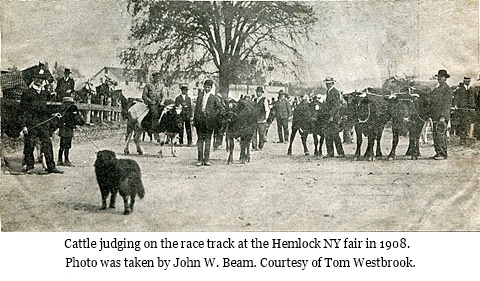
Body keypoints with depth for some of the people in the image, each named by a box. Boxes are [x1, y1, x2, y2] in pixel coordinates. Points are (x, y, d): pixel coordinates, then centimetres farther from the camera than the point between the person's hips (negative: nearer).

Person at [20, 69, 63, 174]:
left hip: (43, 124, 5)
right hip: (31, 124, -5)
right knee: (29, 146, 1)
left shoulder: (44, 94, 17)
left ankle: (51, 167, 1)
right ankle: (30, 167, 13)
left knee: (47, 144, -1)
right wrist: (23, 125, -9)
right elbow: (23, 111, -3)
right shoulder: (27, 93, 0)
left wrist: (53, 115, 11)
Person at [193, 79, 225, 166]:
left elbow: (221, 108, -1)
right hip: (200, 120, 3)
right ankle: (200, 159, 8)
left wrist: (218, 118, -14)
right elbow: (196, 107, 15)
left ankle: (206, 160, 3)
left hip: (209, 120, -3)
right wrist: (195, 119, 10)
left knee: (208, 139, 0)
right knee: (200, 139, 4)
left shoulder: (214, 97, 2)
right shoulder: (200, 95, 13)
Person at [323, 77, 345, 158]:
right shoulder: (328, 92, 17)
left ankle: (341, 153, -3)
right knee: (328, 135, 8)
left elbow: (336, 106, -18)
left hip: (334, 116, -9)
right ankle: (330, 153, 13)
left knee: (335, 135, -9)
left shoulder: (335, 92, -11)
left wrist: (332, 116, -21)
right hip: (329, 116, 9)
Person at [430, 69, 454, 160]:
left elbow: (447, 104, -14)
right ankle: (438, 153, 15)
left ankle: (443, 154, -4)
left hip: (442, 116, -8)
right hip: (435, 115, 8)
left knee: (441, 135, -9)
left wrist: (443, 116, -21)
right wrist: (431, 113, 17)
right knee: (435, 135, 9)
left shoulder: (448, 89, -7)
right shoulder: (436, 89, 18)